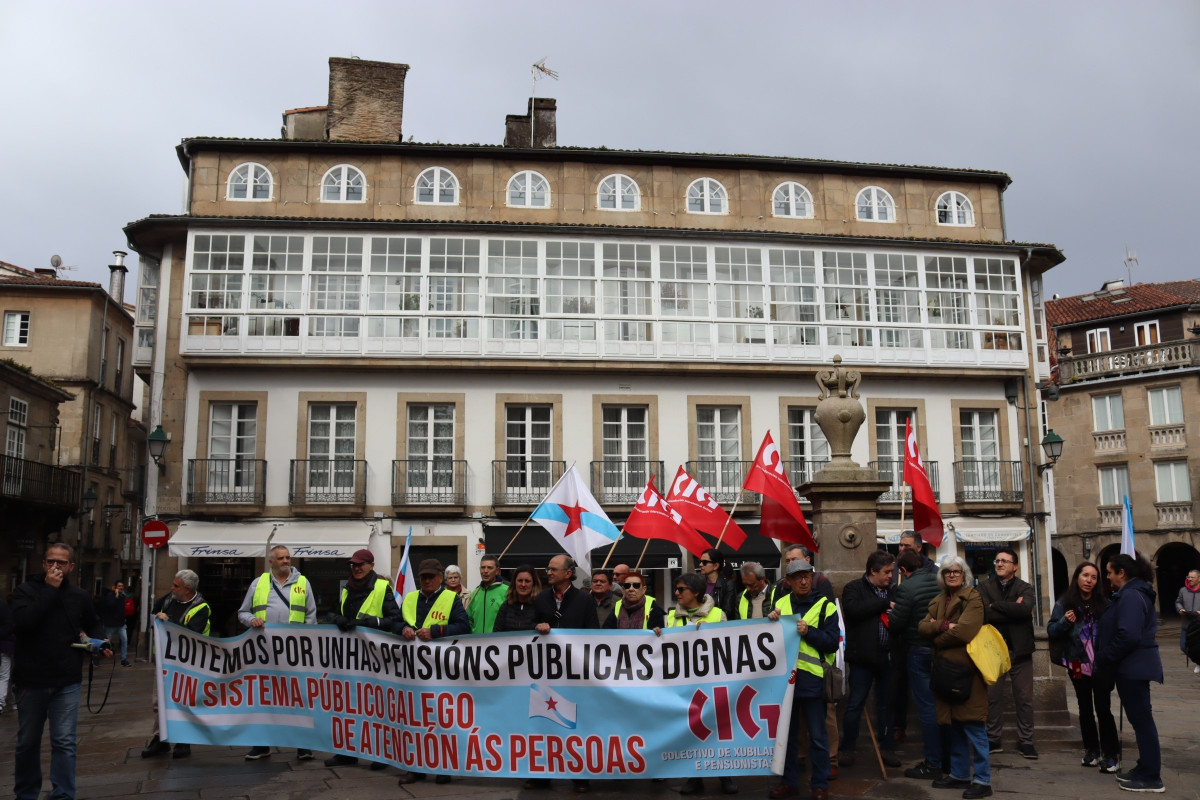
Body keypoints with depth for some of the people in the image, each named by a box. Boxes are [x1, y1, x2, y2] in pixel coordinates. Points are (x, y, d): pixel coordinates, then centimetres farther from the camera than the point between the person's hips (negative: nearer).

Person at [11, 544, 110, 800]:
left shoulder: (80, 596, 6)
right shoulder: (26, 590, -2)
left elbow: (93, 624, 22)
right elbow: (23, 622, -21)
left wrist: (101, 643, 2)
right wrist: (49, 590, -20)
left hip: (67, 682, 1)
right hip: (32, 680, -1)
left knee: (64, 742, -1)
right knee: (27, 742, 12)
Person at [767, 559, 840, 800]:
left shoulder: (826, 606, -2)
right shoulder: (780, 603, 9)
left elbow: (832, 643, -8)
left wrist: (808, 632, -20)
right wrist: (770, 622, -7)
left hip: (811, 677, -4)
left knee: (817, 735, 4)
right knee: (787, 732, 12)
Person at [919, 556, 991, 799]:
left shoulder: (973, 598, -6)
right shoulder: (938, 601, 16)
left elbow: (963, 631, -18)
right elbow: (923, 627, 4)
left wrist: (937, 639, -4)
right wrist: (944, 626, -14)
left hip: (967, 668, -7)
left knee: (973, 726, -6)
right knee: (954, 725, 15)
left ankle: (983, 780, 1)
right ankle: (959, 774, 25)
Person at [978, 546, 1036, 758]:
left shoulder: (1024, 588, 3)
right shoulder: (985, 587, 5)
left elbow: (1025, 609, -19)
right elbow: (985, 614, -12)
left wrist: (996, 605, -14)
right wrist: (1012, 609, -14)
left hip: (1020, 650, 0)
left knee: (1024, 698, 3)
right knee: (992, 697, 4)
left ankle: (1025, 741, 13)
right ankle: (994, 740, 15)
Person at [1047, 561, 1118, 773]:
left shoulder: (1103, 603, -2)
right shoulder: (1064, 604, -1)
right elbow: (1051, 631, 1)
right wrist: (1065, 622, -17)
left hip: (1101, 665, -2)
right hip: (1078, 665, 2)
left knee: (1103, 708, -6)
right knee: (1085, 709, 13)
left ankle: (1110, 754, 5)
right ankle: (1091, 750, 25)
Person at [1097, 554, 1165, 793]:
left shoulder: (1130, 596, -18)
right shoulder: (1135, 593, 15)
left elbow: (1128, 636, -26)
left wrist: (1104, 659, -15)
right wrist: (1107, 659, 13)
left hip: (1134, 668, -11)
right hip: (1136, 665, 11)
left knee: (1141, 719, -4)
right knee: (1141, 719, 16)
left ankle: (1151, 778, 3)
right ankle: (1145, 769, 25)